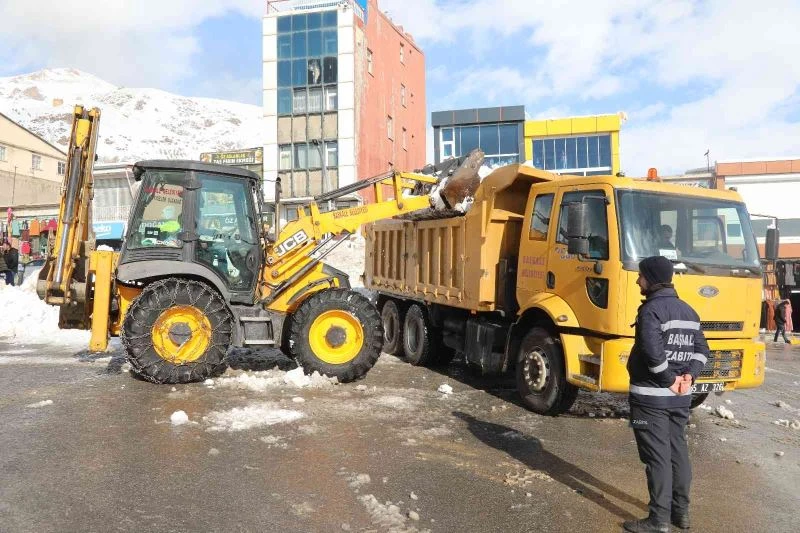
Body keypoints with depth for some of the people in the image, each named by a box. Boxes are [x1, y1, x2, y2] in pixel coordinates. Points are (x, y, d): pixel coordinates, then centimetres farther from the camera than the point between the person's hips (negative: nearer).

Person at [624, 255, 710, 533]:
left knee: (657, 457, -3)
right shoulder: (688, 310, 12)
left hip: (650, 396, -8)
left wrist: (668, 380, -16)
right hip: (681, 396, 8)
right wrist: (688, 376, 0)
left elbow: (652, 350, -28)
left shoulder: (651, 309, -16)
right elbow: (702, 350, 12)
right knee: (678, 451, 17)